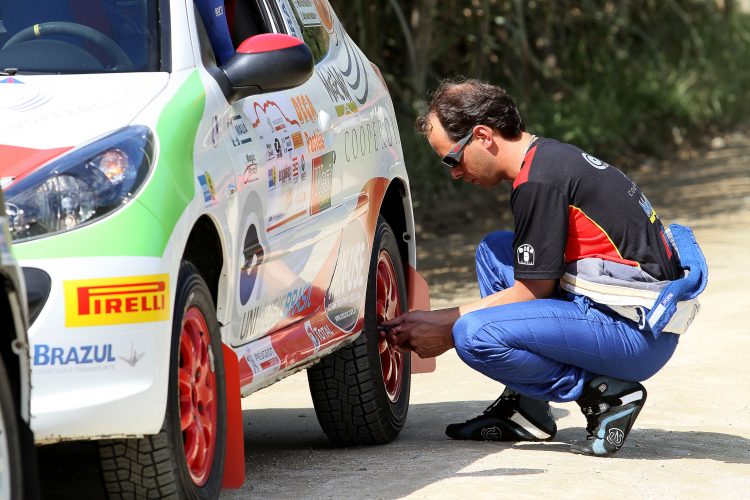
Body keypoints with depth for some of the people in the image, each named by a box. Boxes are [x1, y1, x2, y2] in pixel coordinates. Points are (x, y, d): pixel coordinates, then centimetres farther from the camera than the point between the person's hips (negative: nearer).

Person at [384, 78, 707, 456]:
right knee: (494, 251, 20)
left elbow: (533, 291, -12)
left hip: (638, 334, -11)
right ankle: (525, 409, 15)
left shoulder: (539, 181, -15)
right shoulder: (551, 157, 15)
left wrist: (446, 328, -1)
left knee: (475, 336, -21)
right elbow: (535, 279, 21)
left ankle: (605, 394, -8)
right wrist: (437, 320, 17)